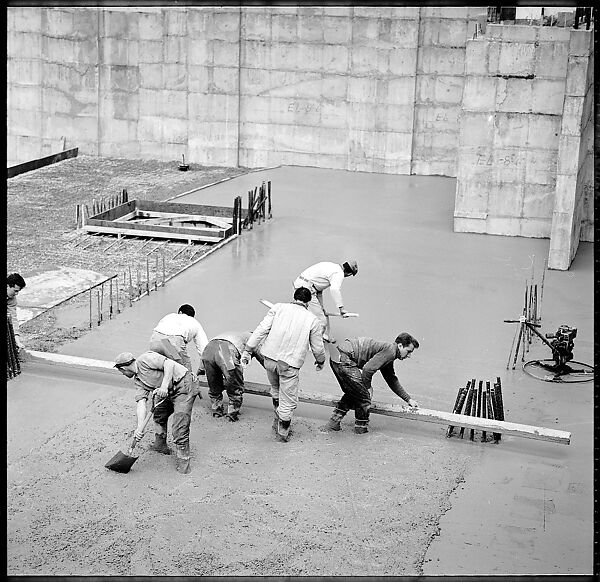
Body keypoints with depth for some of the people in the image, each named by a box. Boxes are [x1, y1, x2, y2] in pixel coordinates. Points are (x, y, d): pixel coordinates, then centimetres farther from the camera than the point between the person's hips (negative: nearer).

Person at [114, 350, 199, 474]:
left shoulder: (143, 359, -12)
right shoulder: (138, 380, 13)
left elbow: (169, 364, -21)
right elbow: (141, 402, 0)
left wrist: (164, 385, -29)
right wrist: (140, 426, -13)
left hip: (183, 386, -10)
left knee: (180, 427, -13)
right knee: (159, 416, 24)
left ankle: (183, 459, -2)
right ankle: (160, 444, 44)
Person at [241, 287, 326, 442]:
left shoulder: (278, 307, 5)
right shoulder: (312, 320, 3)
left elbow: (262, 330, -2)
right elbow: (318, 348, 9)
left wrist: (248, 350, 1)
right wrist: (320, 361, 30)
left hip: (270, 358, 3)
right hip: (290, 363, -3)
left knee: (276, 390, 27)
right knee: (288, 400, 11)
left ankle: (278, 420, 37)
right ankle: (282, 432, 20)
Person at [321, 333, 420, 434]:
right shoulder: (390, 350, -9)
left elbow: (393, 381, 35)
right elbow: (368, 368, -19)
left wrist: (409, 399, 37)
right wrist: (368, 387, -3)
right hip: (344, 360, -10)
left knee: (351, 394, 27)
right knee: (364, 396, 3)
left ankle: (332, 424, 30)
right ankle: (361, 428, 19)